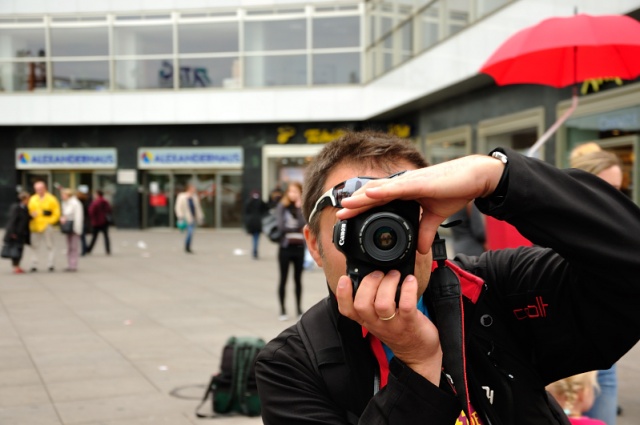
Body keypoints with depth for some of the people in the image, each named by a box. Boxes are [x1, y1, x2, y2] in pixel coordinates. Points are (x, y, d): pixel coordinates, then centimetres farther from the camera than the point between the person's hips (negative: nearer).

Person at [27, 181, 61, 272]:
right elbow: (29, 210, 18)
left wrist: (49, 221, -10)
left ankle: (51, 265, 2)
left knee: (50, 246, -2)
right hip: (35, 226, 4)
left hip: (46, 226, -4)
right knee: (34, 246, 5)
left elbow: (56, 213, 0)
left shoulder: (51, 199, 0)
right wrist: (31, 214, -5)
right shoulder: (32, 199, 12)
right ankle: (34, 265, 11)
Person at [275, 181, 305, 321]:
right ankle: (282, 310, 11)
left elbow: (303, 224, -13)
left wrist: (299, 208, -14)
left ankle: (299, 309, 19)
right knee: (283, 279, 4)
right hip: (285, 247, -2)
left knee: (298, 279, 10)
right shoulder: (282, 207, -2)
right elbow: (281, 226, -10)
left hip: (299, 247, 2)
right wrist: (296, 229, -9)